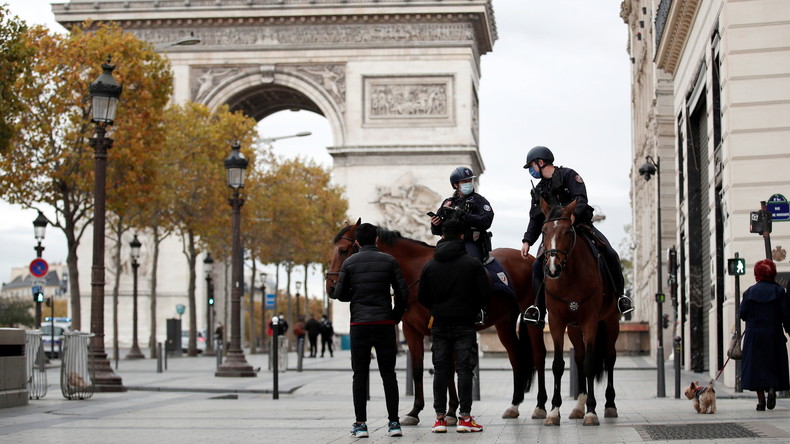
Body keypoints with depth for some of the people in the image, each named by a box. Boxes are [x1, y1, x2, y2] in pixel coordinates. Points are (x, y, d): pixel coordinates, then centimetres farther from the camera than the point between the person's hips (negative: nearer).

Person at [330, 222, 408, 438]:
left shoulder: (350, 263, 0)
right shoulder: (389, 261, 1)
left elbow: (340, 294, 0)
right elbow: (402, 291, -2)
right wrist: (396, 316, 11)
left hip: (359, 324, 0)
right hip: (385, 324, 0)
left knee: (360, 374, 3)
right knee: (388, 374, 6)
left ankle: (360, 424, 0)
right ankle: (394, 422, 4)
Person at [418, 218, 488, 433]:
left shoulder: (430, 266, 2)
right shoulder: (473, 264, -5)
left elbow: (422, 298, 4)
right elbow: (484, 296, -7)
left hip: (439, 324, 2)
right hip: (465, 324, -2)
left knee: (440, 370, 6)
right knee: (464, 369, 0)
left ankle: (440, 418, 6)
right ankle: (465, 417, -2)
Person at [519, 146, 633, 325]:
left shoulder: (568, 175, -1)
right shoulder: (539, 191, 17)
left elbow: (581, 198, -15)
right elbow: (535, 219, 17)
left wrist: (573, 214, -35)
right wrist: (527, 241, 4)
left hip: (581, 225, -4)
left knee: (609, 253, -22)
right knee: (538, 265, -15)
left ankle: (620, 296, -9)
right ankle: (539, 307, -8)